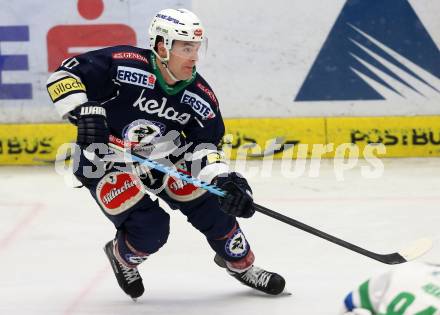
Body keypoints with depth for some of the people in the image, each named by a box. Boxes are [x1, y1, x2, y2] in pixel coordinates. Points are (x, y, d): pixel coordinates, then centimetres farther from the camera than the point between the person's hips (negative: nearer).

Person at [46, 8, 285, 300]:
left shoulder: (201, 97, -13)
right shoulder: (124, 64, -29)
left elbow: (205, 146, -11)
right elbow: (65, 74, -28)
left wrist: (224, 178, -30)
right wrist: (85, 111, -43)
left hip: (162, 158, 5)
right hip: (105, 160, -5)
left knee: (208, 201, -3)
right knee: (150, 229, -16)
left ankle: (240, 263, 21)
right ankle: (122, 256, 19)